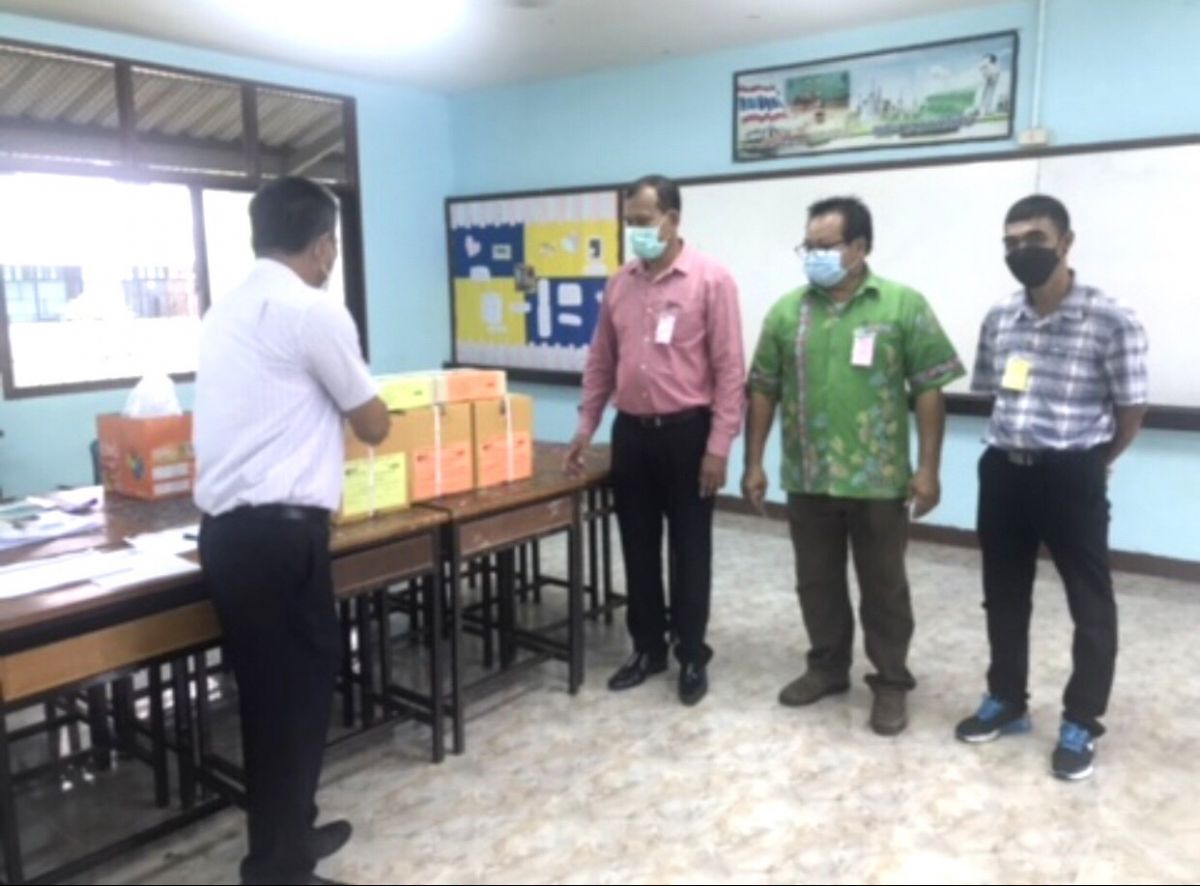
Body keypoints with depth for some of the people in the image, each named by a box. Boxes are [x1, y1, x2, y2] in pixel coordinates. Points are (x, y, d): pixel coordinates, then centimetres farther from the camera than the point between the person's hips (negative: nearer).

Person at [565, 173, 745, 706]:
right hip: (631, 432, 5)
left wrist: (719, 445, -14)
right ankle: (647, 648, 28)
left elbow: (729, 369, -10)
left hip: (687, 432, -5)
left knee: (689, 549, 6)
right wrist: (585, 427, 10)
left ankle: (692, 656, 22)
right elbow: (601, 362, 14)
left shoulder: (711, 281, -8)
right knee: (638, 546, 12)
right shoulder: (619, 284, 8)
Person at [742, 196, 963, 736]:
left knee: (883, 586, 10)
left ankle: (891, 682, 26)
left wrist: (928, 467, -8)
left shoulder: (903, 306, -5)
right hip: (806, 479, 3)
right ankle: (827, 667, 34)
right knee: (816, 581, 15)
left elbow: (929, 389, -4)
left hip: (879, 480, -3)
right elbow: (764, 391, 7)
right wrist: (754, 464, 5)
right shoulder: (787, 311, 4)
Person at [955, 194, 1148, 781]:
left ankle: (1081, 723, 23)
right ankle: (1006, 700, 33)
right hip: (1003, 471, 5)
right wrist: (1014, 448, 11)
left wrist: (1087, 466, 5)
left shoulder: (1111, 322, -10)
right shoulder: (998, 320, 5)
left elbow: (1131, 410, -3)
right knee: (1003, 595, 15)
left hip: (1070, 477, -5)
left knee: (1091, 604, 8)